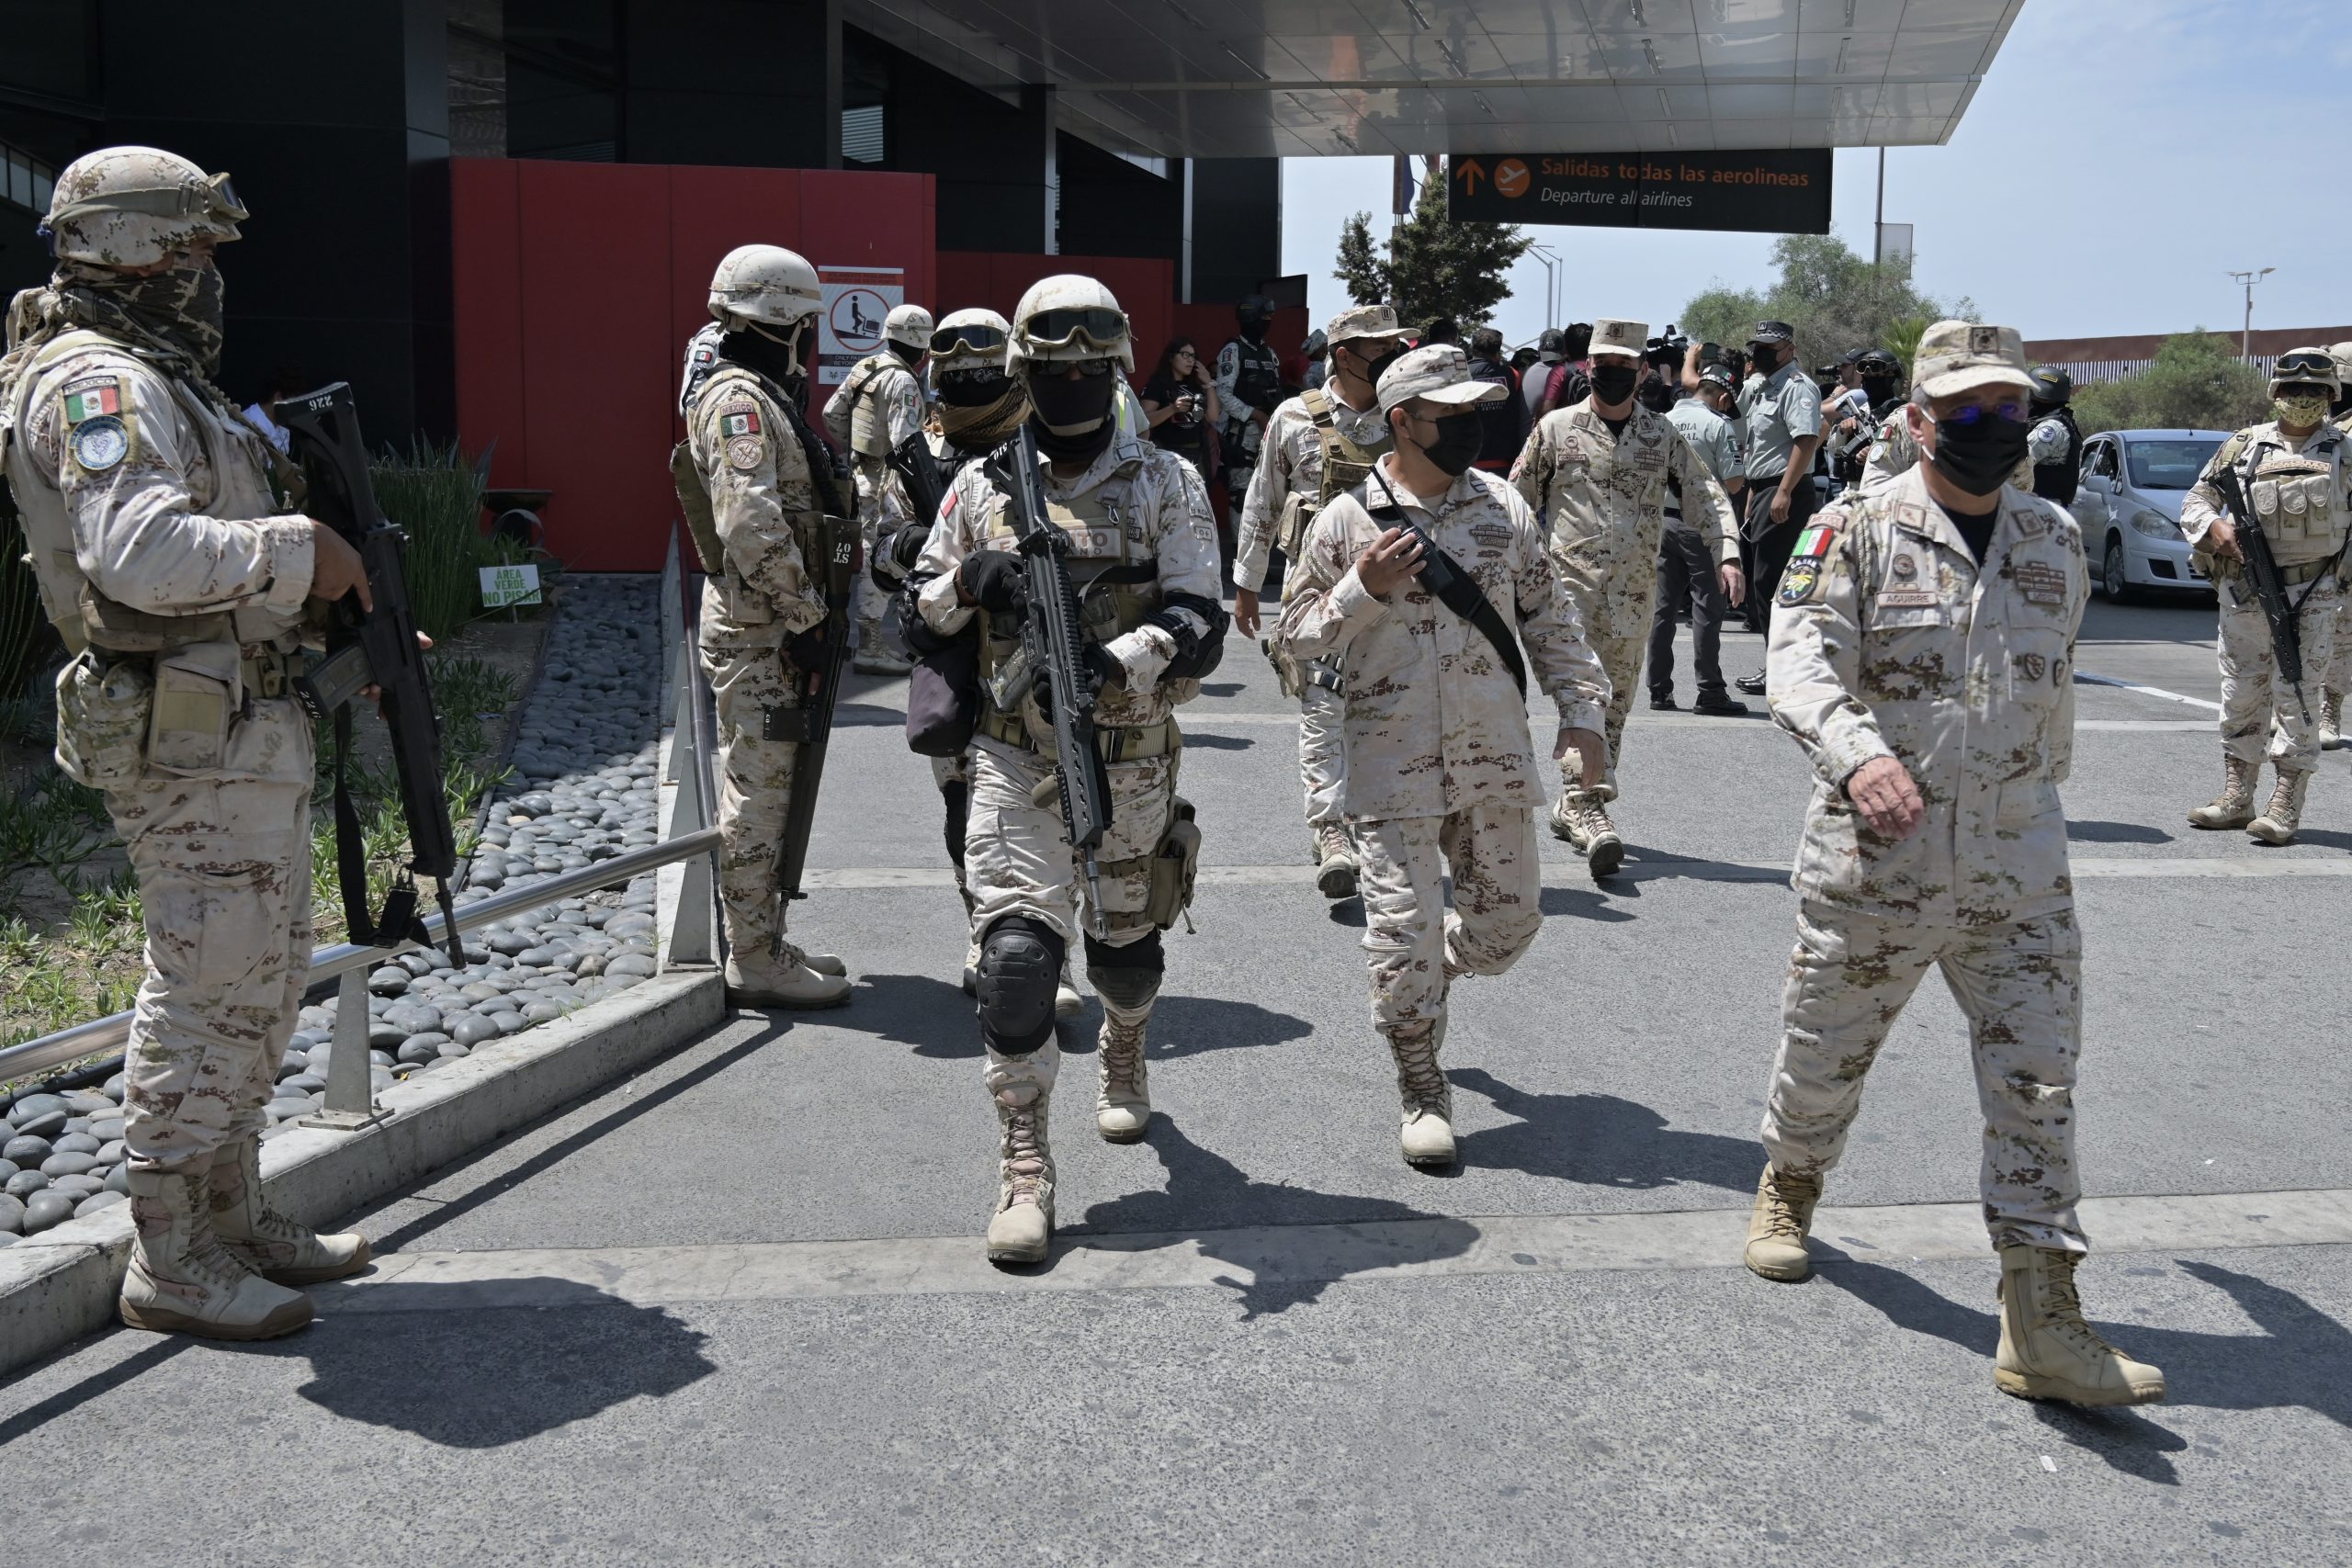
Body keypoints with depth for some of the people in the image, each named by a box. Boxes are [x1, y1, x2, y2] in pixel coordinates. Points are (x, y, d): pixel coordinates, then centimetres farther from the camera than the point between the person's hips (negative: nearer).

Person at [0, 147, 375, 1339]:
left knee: (260, 974, 17)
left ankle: (231, 1217, 28)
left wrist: (314, 583, 9)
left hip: (241, 726, 11)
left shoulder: (152, 381, 19)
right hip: (187, 737, -11)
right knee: (207, 987, -4)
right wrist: (302, 553, -20)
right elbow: (141, 554, -30)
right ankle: (169, 1262, 7)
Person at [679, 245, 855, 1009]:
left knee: (768, 788, 15)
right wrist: (804, 615, -21)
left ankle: (763, 941, 25)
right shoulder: (740, 401, -15)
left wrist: (804, 612, 20)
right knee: (757, 794, -5)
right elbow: (753, 526, -25)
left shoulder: (765, 396, 18)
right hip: (757, 631, -10)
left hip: (771, 628, 10)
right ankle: (754, 962, 2)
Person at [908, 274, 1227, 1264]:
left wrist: (1113, 660, -29)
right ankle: (1023, 1169, -1)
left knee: (1125, 944, 17)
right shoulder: (982, 487, 5)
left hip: (1132, 764, 0)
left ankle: (1124, 1064, 50)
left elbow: (1199, 627, -10)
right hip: (1017, 761, 0)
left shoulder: (1166, 485, -1)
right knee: (1017, 951, -12)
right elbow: (924, 614, 13)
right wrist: (968, 582, -10)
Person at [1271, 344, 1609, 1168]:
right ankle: (1421, 1091, 15)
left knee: (1507, 921, 12)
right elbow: (1293, 637, 0)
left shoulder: (1502, 505, 5)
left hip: (1496, 759, 4)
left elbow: (1548, 614, 13)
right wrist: (1365, 590, -16)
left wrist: (1580, 707, 6)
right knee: (1404, 931, -3)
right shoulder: (1347, 519, -4)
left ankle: (1428, 976, 44)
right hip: (1393, 762, -3)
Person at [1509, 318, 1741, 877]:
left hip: (1634, 589, 3)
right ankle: (1588, 803, -21)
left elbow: (1706, 494, 8)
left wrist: (1727, 554, -6)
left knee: (1616, 701, 8)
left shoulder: (1662, 434, 8)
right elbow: (1519, 499, 8)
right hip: (1570, 580, -3)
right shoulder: (1557, 428, 2)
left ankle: (1573, 808, 19)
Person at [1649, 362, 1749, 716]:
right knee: (1708, 606, 0)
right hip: (1702, 524, -6)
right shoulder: (1718, 425, -10)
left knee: (1663, 606, 9)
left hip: (1664, 519, 6)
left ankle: (1659, 689, 13)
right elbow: (1735, 483, -13)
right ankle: (1709, 691, 0)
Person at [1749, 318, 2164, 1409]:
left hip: (2018, 878, 3)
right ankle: (1789, 1190, 43)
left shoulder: (2056, 544, 10)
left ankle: (2041, 1325, 2)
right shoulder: (1856, 533, -5)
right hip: (1873, 863, -3)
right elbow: (1803, 660, -18)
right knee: (1826, 1055, 13)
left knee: (2039, 1085, -2)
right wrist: (1858, 753, -36)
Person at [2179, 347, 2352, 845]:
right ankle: (2235, 799, 18)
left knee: (2296, 701, -4)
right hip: (2244, 593, 2)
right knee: (2240, 697, 9)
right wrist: (2214, 526, -9)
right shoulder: (2245, 444, 9)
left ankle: (2285, 809, -2)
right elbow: (2195, 500, 11)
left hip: (2310, 597, -2)